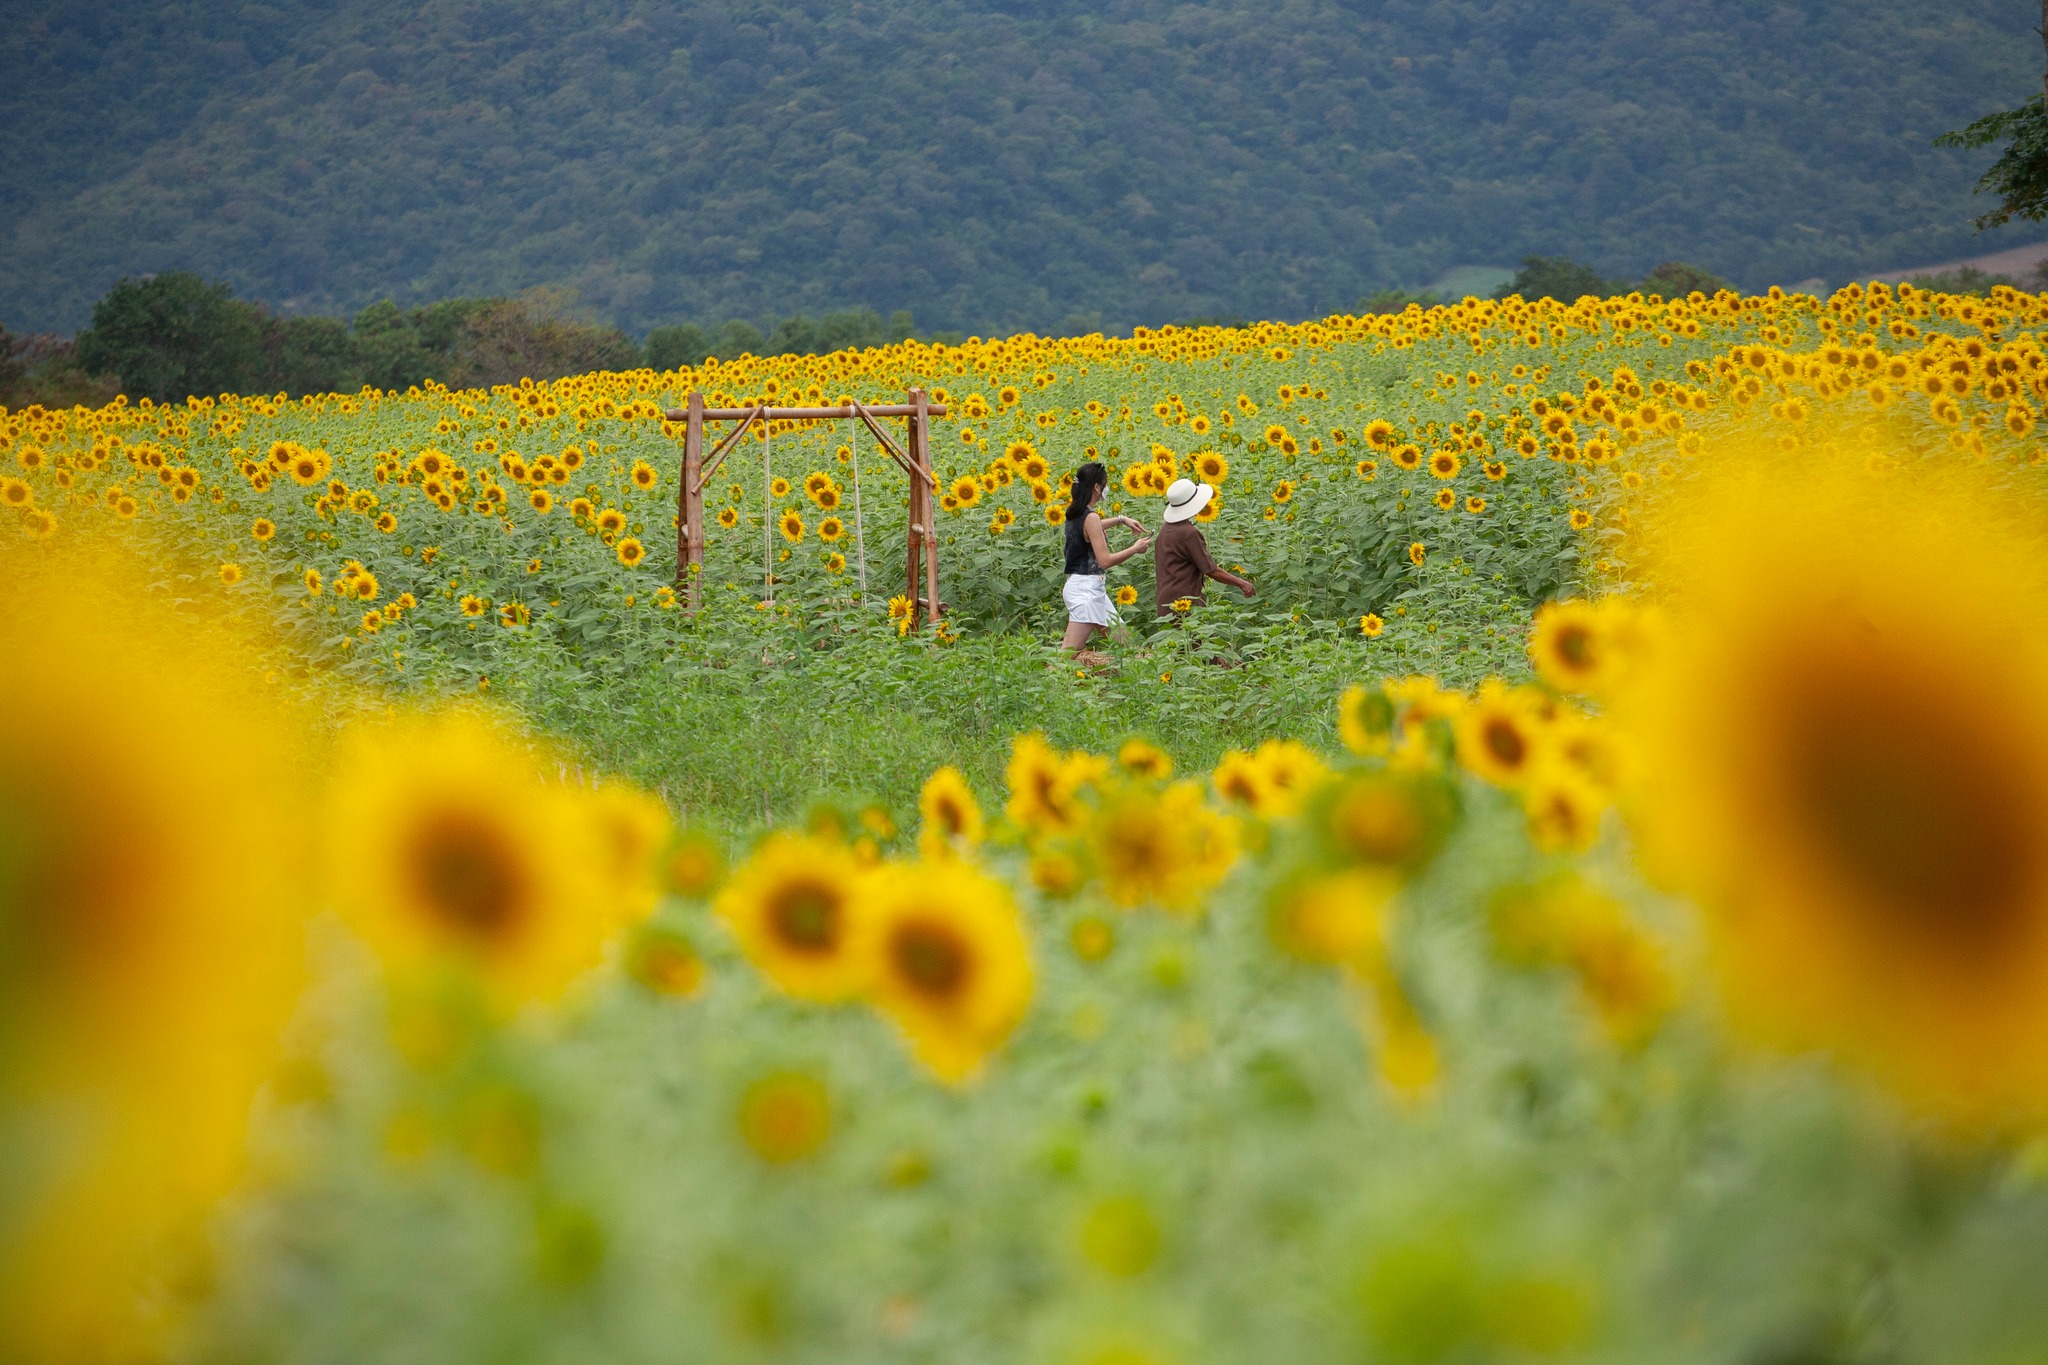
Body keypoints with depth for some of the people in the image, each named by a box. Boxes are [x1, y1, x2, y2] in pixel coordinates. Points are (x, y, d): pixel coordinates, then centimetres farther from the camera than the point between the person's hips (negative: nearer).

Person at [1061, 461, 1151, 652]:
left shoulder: (1074, 513, 9)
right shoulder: (1090, 517, -17)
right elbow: (1105, 560, -20)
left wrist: (1121, 520, 34)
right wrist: (1135, 549, -7)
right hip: (1088, 589, -10)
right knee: (1069, 653, -11)